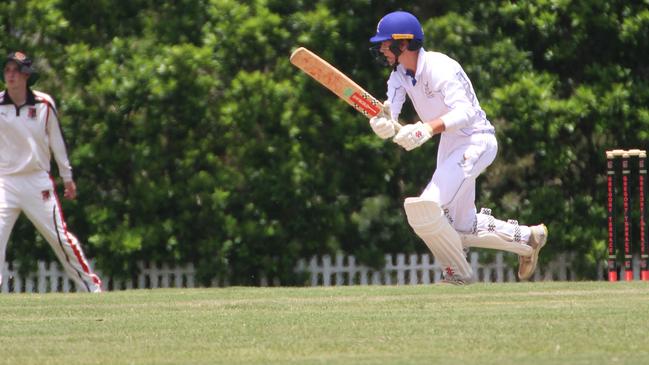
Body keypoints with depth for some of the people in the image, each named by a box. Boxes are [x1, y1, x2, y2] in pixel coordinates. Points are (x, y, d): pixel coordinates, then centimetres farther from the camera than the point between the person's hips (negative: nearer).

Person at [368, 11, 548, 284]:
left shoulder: (439, 68, -25)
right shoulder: (400, 73, 1)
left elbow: (466, 112, -38)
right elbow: (388, 115, -13)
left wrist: (428, 128, -54)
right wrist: (382, 121, -39)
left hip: (475, 142, -10)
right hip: (450, 146, 10)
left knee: (426, 210, -22)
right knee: (463, 228, 17)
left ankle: (458, 272, -3)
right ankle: (527, 238, 36)